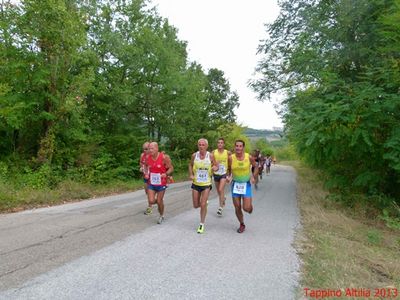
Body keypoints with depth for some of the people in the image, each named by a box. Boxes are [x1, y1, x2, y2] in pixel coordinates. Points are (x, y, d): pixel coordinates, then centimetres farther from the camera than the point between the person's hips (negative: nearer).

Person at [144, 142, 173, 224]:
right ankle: (160, 201, 32)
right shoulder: (147, 157, -5)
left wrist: (166, 174, -28)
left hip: (161, 183, -3)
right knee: (151, 201, -5)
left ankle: (161, 216, 34)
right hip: (151, 183, 3)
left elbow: (171, 168, -9)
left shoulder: (164, 157, -16)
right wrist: (146, 174, -5)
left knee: (159, 201, 6)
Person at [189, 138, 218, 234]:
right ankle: (205, 202, 44)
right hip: (196, 183, 2)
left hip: (206, 184, -2)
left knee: (203, 205, -5)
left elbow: (216, 166, 3)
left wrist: (215, 167, -21)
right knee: (196, 205, 9)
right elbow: (190, 165, 12)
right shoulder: (194, 155, -4)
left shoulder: (210, 156, -9)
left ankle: (202, 224, 13)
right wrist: (191, 174, -3)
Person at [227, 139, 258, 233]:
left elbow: (255, 167, 5)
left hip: (246, 184, -1)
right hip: (235, 184, 2)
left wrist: (254, 177, -7)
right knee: (237, 208, 7)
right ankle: (242, 225, 32)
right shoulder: (231, 158, -10)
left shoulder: (249, 157, -12)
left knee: (246, 208, -9)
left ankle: (250, 206, 30)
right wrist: (229, 176, -11)